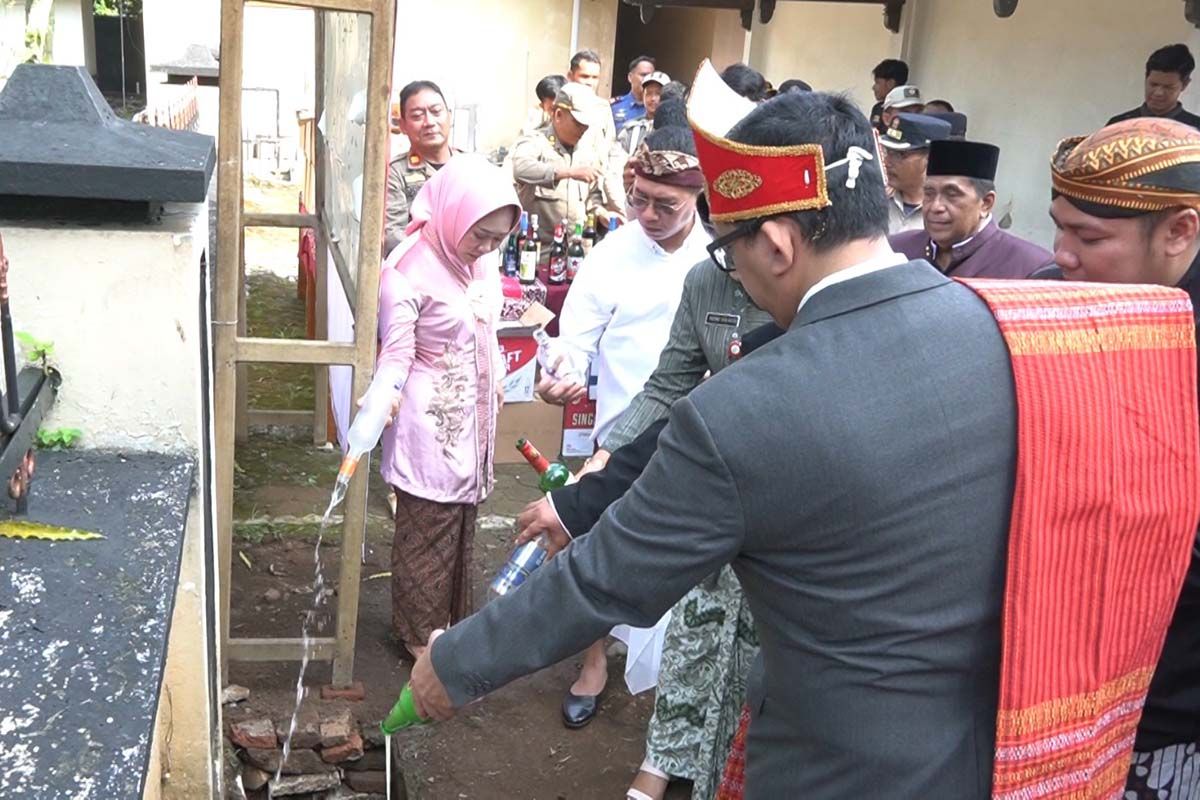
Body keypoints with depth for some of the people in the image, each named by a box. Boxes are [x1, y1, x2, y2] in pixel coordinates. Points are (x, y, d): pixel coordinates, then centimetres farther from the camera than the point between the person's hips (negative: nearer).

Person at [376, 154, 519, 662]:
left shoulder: (481, 267, 5)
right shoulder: (409, 271, -18)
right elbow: (396, 350, -19)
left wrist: (496, 380, 19)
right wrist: (388, 391, -33)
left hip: (473, 417, 8)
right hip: (430, 422, -8)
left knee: (462, 521, 19)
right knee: (427, 528, 3)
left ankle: (453, 618, 35)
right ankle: (418, 633, 21)